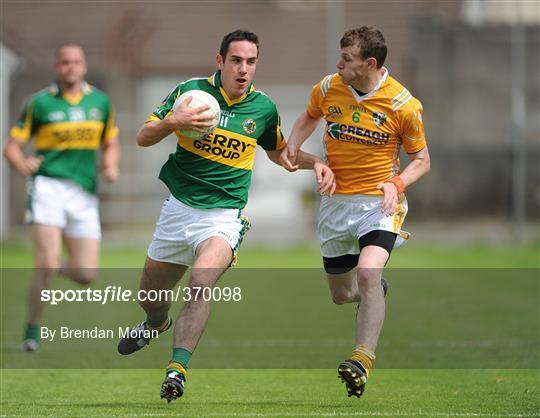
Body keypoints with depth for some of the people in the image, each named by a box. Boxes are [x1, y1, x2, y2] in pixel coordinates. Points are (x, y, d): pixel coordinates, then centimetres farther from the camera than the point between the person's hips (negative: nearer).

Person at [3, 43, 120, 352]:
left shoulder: (101, 102, 10)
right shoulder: (40, 103, 0)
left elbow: (110, 144, 21)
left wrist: (111, 166, -1)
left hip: (85, 194, 4)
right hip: (49, 185, -3)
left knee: (87, 275, -2)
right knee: (47, 265, -18)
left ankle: (59, 267, 34)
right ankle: (32, 332, -2)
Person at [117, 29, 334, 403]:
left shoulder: (264, 109, 2)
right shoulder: (191, 90, -3)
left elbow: (277, 151, 23)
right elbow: (143, 137, 0)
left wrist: (315, 163, 5)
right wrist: (172, 122, -20)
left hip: (223, 215, -2)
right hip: (178, 207, 2)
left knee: (202, 282, -30)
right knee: (150, 297, 15)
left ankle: (178, 369, -34)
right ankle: (156, 325, 53)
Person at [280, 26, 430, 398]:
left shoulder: (404, 105, -13)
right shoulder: (328, 88, -3)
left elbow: (421, 160, 0)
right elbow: (309, 117, 21)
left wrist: (396, 184, -20)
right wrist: (293, 146, 0)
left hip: (378, 201, -5)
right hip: (335, 201, 5)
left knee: (367, 271, -31)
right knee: (342, 295, 13)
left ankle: (363, 361, -29)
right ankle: (377, 290, 50)